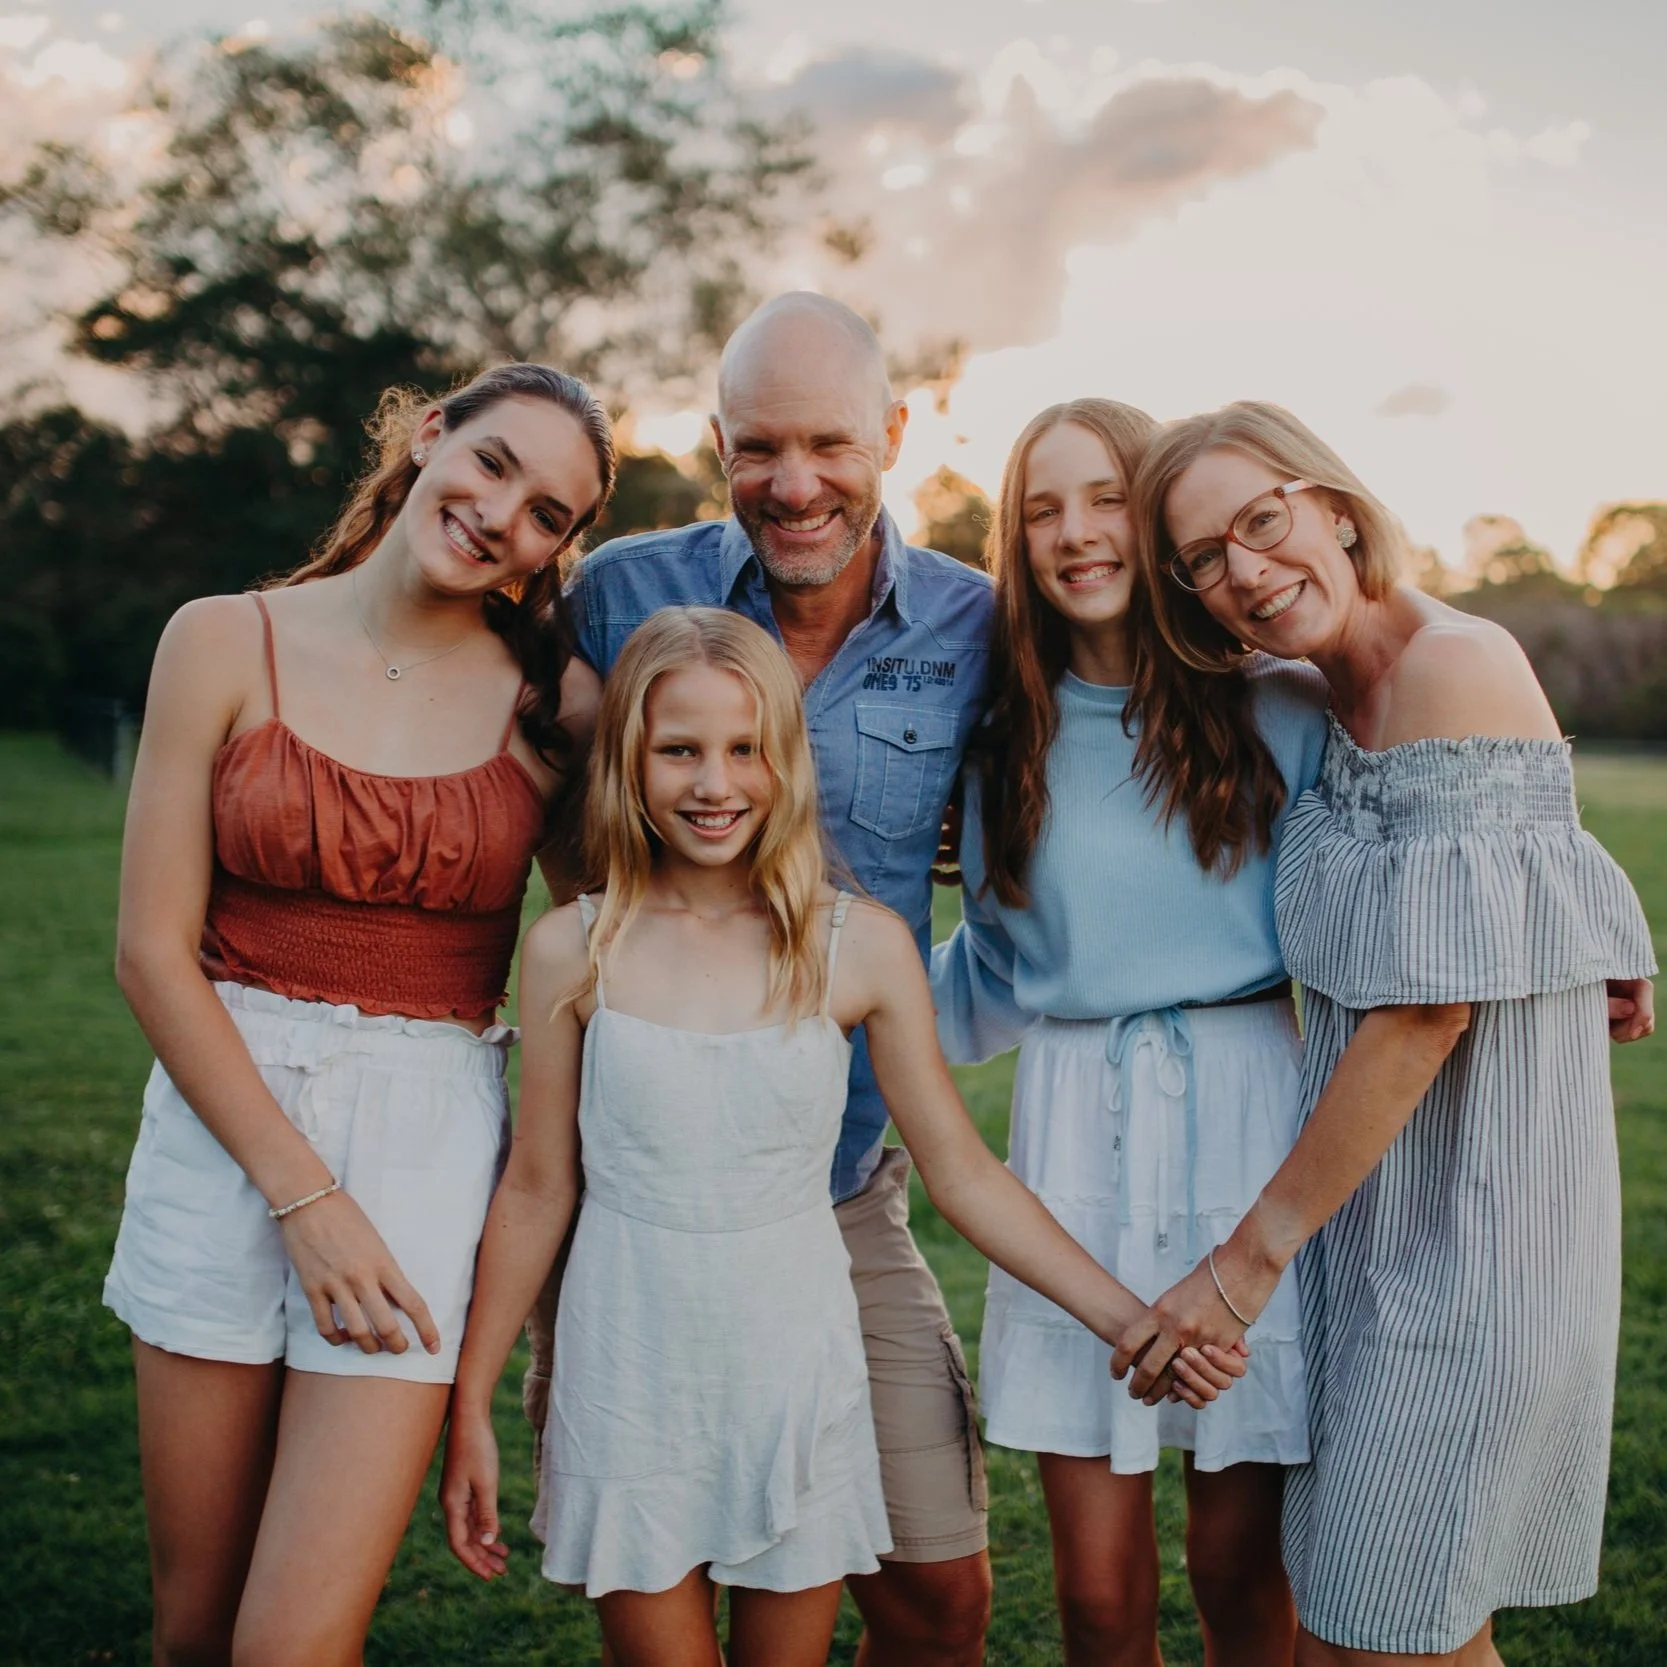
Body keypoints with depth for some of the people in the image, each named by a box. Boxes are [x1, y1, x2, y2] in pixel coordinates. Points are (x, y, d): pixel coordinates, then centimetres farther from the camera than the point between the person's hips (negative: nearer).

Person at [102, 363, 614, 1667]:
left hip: (430, 1132, -1)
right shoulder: (228, 644, -1)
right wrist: (302, 1194, -9)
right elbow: (154, 952, -3)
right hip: (224, 1111, 1)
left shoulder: (557, 703, -1)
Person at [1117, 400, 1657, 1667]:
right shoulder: (1343, 708, 10)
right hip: (1379, 1224, 9)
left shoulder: (1453, 667, -18)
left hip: (1468, 1241, -9)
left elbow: (1429, 1006, -21)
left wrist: (1252, 1255, -17)